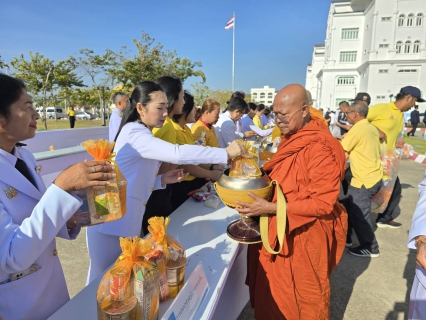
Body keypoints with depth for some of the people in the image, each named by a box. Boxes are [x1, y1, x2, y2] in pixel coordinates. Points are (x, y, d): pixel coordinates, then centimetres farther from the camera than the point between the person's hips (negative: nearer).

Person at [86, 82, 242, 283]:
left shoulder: (140, 133, 12)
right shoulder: (134, 134, -20)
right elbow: (178, 153, -34)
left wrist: (162, 179, -3)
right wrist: (226, 153, -29)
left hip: (126, 220, 9)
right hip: (113, 223, -9)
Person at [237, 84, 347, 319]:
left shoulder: (321, 148, -24)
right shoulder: (291, 137, 4)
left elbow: (323, 203, -24)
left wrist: (269, 208, -29)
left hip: (306, 234, -8)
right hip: (281, 230, 8)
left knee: (302, 299, 15)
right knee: (275, 292, 23)